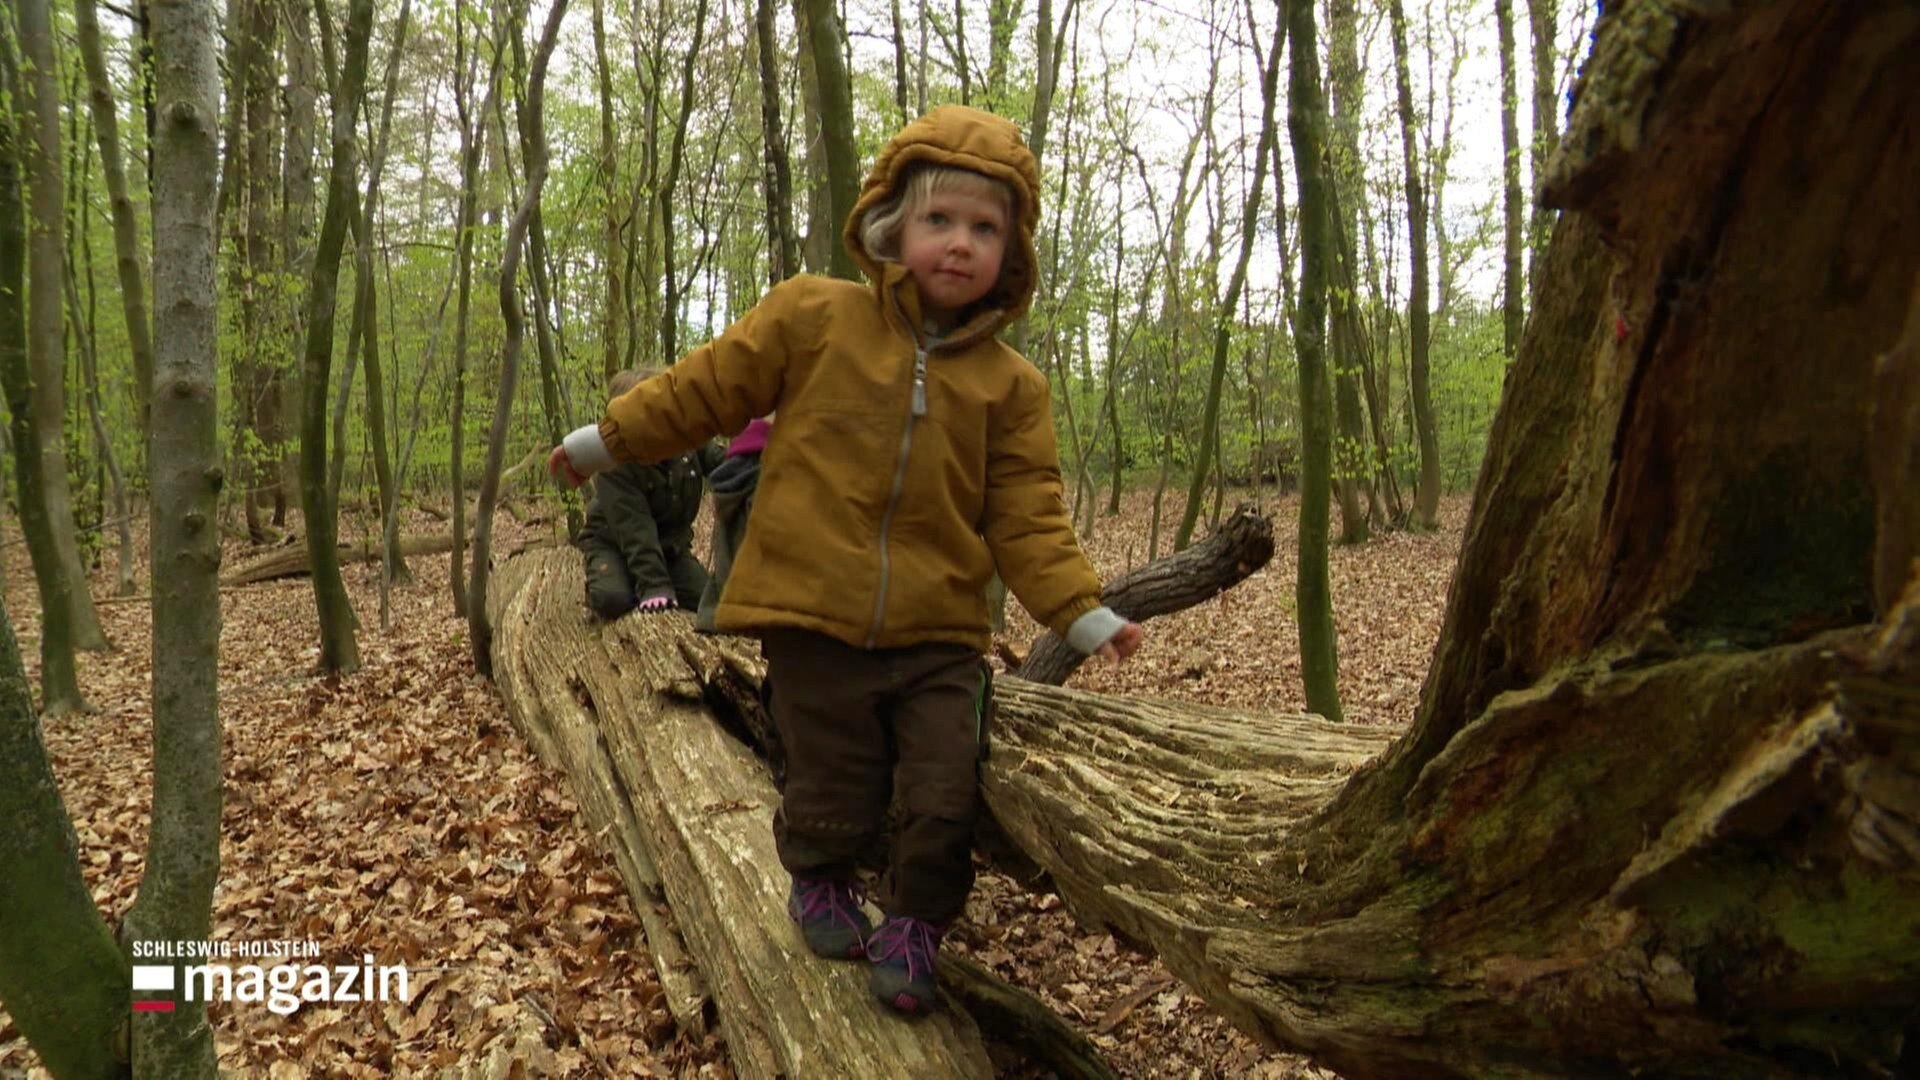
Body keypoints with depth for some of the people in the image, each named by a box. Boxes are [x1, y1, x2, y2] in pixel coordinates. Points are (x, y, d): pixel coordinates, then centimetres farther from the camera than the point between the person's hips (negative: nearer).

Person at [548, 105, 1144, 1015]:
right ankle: (819, 883, 41)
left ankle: (911, 929, 29)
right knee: (837, 799, 7)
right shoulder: (813, 317, -2)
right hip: (815, 621, -2)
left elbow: (1026, 520, 3)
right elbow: (706, 387, 8)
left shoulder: (1010, 385, 3)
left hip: (940, 636, 2)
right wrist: (607, 440, 14)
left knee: (946, 800, 1)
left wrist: (1085, 614, -6)